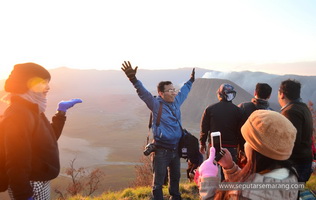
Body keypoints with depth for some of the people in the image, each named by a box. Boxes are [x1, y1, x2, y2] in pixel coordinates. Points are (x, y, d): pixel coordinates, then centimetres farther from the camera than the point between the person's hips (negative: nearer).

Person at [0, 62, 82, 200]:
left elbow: (49, 139, 18)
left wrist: (61, 112, 13)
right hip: (31, 186, -10)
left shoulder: (30, 111, 7)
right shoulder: (18, 115, -23)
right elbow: (16, 164, -27)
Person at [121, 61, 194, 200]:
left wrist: (191, 80, 41)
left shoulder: (176, 101, 6)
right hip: (162, 150, -7)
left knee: (175, 178, 24)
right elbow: (143, 93, -27)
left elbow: (184, 91, 26)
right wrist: (133, 79, -42)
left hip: (176, 149, 7)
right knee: (158, 182, 1)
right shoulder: (156, 105, -12)